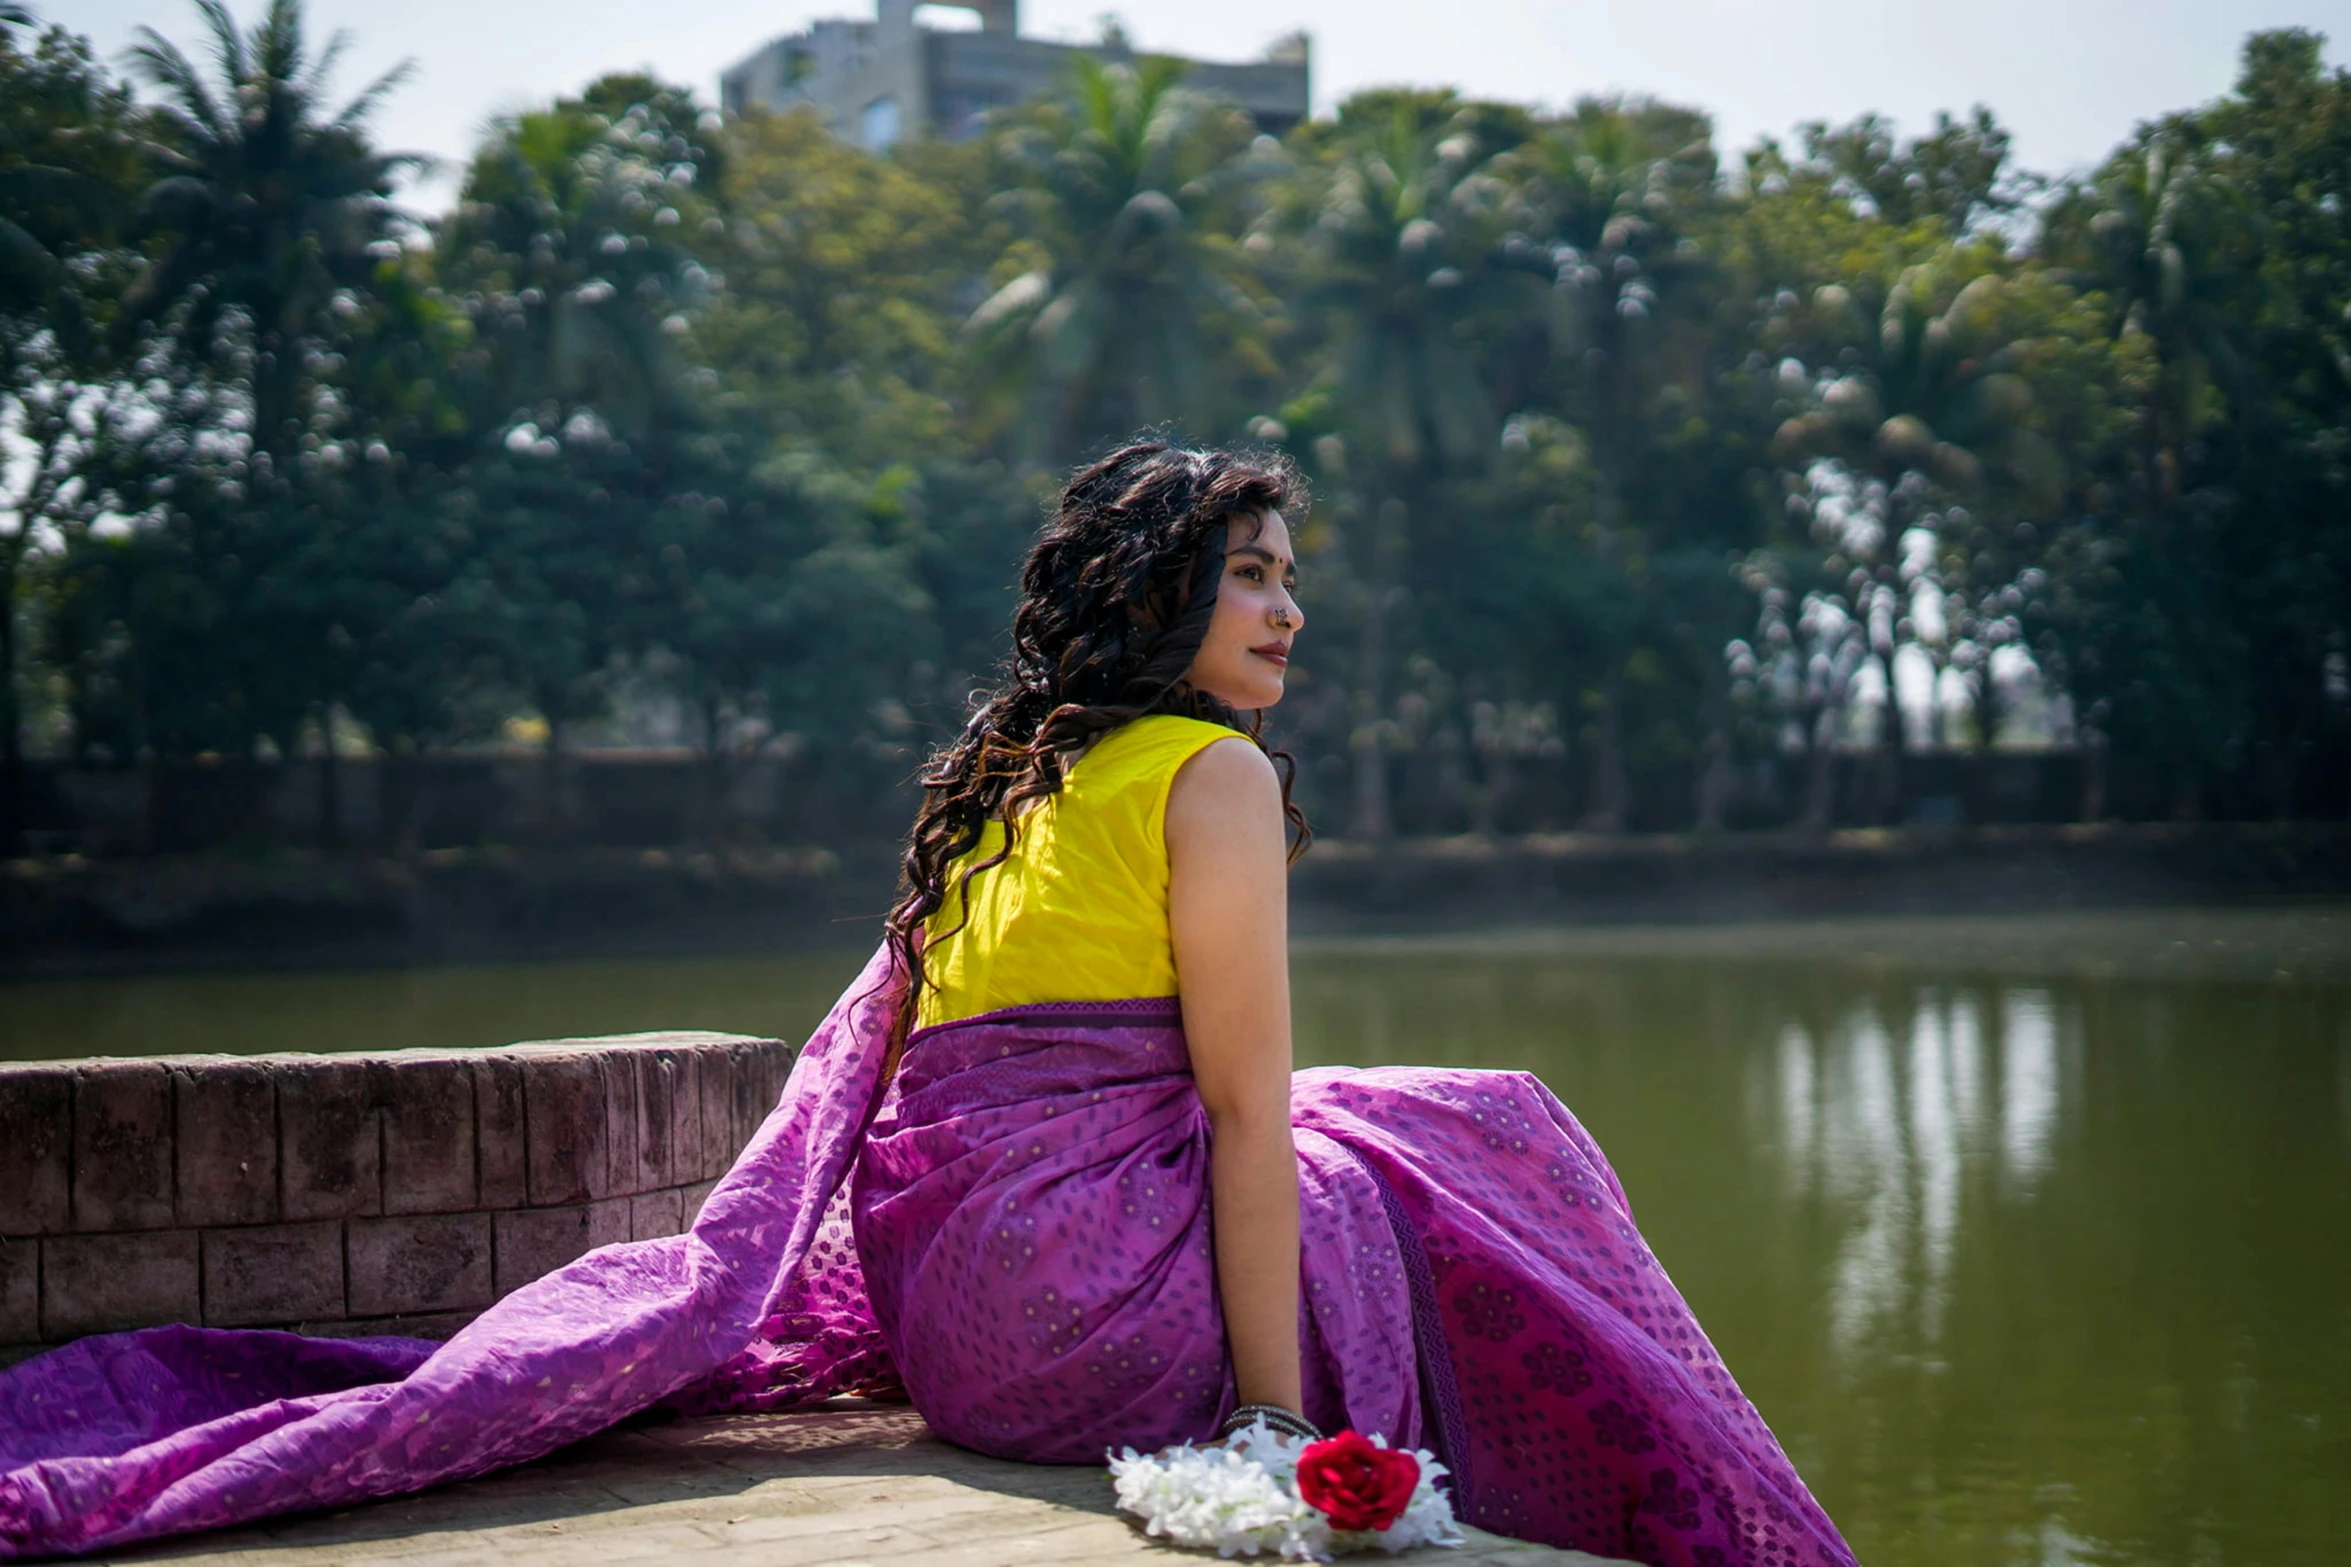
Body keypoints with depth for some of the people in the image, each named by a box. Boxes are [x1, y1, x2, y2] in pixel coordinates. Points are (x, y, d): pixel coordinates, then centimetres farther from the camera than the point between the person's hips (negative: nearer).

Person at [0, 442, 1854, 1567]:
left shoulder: (992, 779, 17)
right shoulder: (1213, 771, -6)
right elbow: (1246, 1113, -12)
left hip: (937, 1314, 7)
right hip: (1097, 1314, -7)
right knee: (1459, 1155, 13)